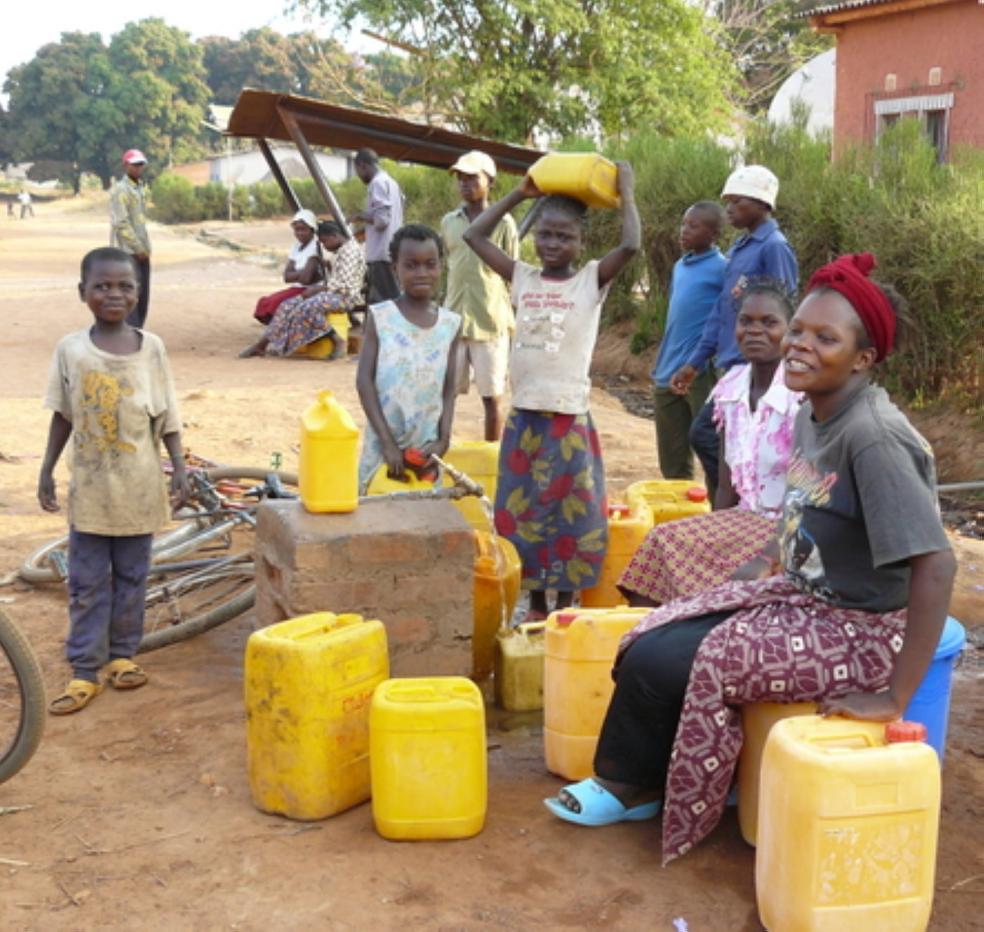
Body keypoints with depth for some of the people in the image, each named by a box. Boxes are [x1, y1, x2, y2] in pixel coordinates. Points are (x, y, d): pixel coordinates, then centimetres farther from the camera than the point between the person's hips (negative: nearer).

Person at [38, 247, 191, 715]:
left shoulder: (151, 347, -5)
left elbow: (166, 415, 0)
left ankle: (121, 655, 27)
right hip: (89, 486, 0)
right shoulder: (70, 348, -4)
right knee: (86, 584, 5)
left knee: (131, 577, 12)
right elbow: (63, 414, 4)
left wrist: (180, 467, -5)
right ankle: (85, 671, 12)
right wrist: (46, 470, 5)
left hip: (138, 486, 0)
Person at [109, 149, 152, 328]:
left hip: (142, 251, 8)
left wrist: (145, 247, 11)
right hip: (127, 252, -8)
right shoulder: (120, 189, -11)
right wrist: (138, 248, -16)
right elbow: (121, 223, -17)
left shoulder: (141, 187, 16)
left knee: (143, 296, 9)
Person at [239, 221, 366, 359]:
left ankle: (338, 341, -22)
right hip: (333, 292, 10)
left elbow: (344, 285, -20)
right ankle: (261, 345, -7)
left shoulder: (350, 250, -12)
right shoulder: (338, 251, 19)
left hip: (346, 296, -10)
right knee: (289, 306, -4)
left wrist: (316, 289, -15)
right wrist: (316, 287, 2)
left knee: (308, 308, -33)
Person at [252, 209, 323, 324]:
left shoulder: (316, 247, -13)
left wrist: (294, 275, -3)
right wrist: (300, 273, -13)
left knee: (277, 303, -24)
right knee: (264, 302, -6)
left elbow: (306, 278, -22)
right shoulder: (296, 247, 12)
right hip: (297, 288, 9)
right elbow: (287, 276, 3)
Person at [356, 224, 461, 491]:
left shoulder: (451, 324, 3)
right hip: (382, 444, -2)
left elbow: (449, 390, 5)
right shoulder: (379, 317, -3)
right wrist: (388, 443, -12)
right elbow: (364, 381, -6)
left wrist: (443, 440, -8)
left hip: (427, 448, 2)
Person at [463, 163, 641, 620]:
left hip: (569, 418, -4)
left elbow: (631, 244, -19)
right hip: (522, 415, 4)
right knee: (521, 515, 11)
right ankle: (535, 604, 26)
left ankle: (564, 608, 18)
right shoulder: (523, 277, 7)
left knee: (569, 515, 5)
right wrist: (519, 194, 11)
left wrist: (626, 192, -6)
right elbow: (474, 236, 11)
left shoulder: (592, 279, -3)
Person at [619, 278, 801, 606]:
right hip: (744, 519, 6)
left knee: (672, 543, -21)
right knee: (662, 541, -14)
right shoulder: (730, 389, 5)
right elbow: (727, 486, 9)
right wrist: (711, 535, -2)